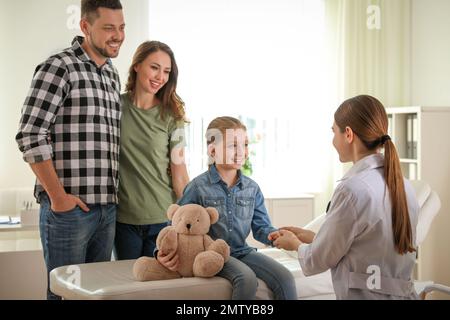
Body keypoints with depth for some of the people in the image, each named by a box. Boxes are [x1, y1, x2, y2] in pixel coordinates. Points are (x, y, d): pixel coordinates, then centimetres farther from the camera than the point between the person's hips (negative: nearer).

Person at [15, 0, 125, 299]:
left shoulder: (113, 75, 15)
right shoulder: (59, 67, -8)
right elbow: (31, 136, -14)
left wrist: (116, 194, 11)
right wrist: (58, 196, -14)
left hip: (108, 207, 7)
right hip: (69, 207, -7)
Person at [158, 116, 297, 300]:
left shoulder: (252, 188, 7)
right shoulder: (198, 187, -6)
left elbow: (261, 228, 9)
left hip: (242, 251, 5)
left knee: (285, 278, -15)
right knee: (247, 278, -32)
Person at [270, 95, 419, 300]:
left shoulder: (352, 189, -18)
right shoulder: (403, 186, 4)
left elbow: (319, 260, -8)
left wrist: (296, 244, 12)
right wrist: (310, 237, 18)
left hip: (364, 294, -7)